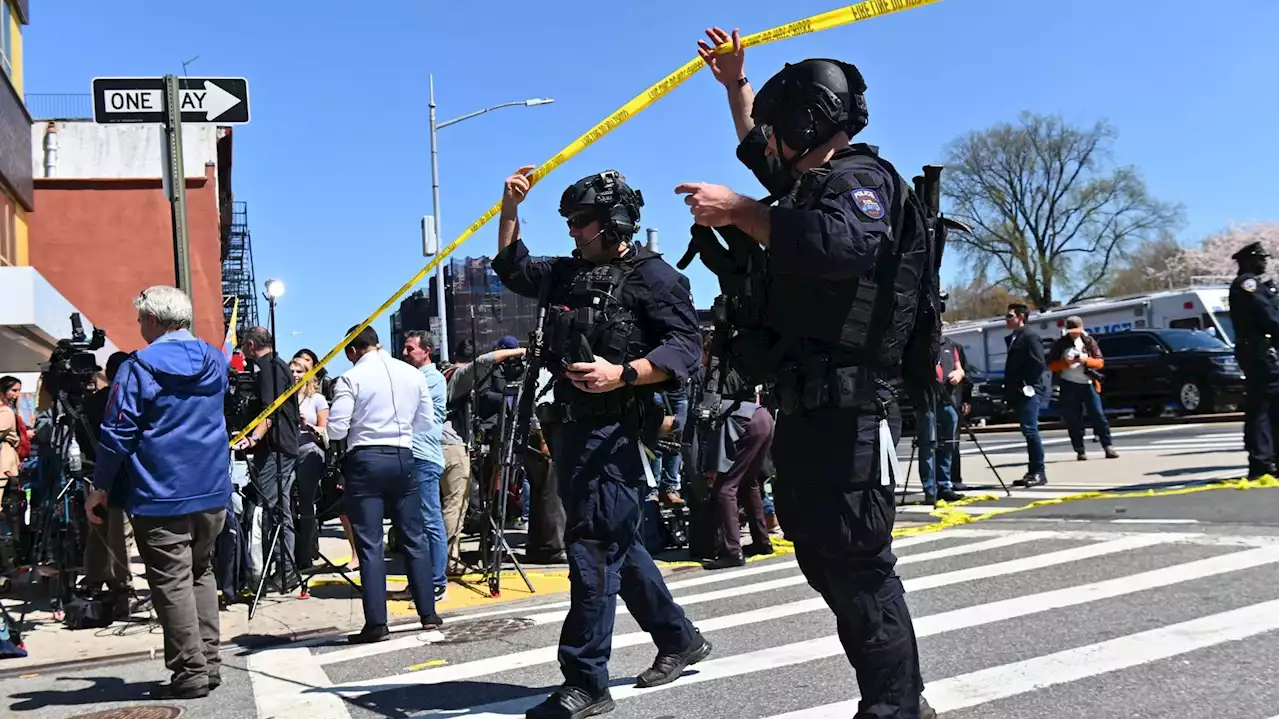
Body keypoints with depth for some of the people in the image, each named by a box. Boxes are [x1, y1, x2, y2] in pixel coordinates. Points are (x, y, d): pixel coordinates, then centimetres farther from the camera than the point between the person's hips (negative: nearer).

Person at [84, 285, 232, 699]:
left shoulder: (139, 367, -12)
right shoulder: (216, 362, 7)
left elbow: (117, 433, -11)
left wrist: (101, 487, -1)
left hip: (160, 496, -6)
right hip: (213, 492, 6)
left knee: (172, 582, 0)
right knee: (201, 572, 17)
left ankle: (191, 672, 2)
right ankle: (209, 662, 17)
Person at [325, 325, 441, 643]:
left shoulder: (351, 379, -6)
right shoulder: (413, 374, 6)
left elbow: (336, 430, -9)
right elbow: (426, 421, 13)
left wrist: (360, 423, 11)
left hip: (365, 461, -4)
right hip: (403, 458, 4)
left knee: (369, 544, 0)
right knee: (413, 538, 12)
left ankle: (376, 623, -1)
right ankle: (428, 614, 15)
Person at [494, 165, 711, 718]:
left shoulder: (654, 276, -6)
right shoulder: (571, 273, 18)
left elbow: (685, 346, -15)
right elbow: (513, 270, 29)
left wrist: (624, 373, -27)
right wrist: (510, 210, 17)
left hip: (612, 429, -9)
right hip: (570, 426, 9)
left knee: (592, 547, -11)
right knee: (617, 544, 16)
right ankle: (679, 639, 31)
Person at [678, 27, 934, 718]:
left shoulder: (861, 179, -9)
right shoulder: (812, 181, 20)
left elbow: (843, 245, -33)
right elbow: (757, 153, 42)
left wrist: (738, 210, -26)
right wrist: (735, 84, 42)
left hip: (848, 410, -11)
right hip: (808, 406, 11)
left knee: (857, 566, -10)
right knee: (824, 560, 14)